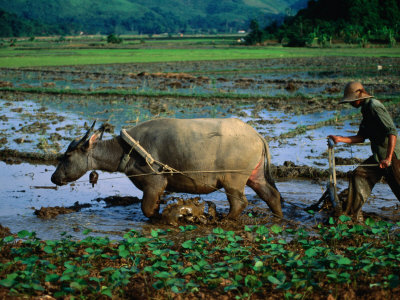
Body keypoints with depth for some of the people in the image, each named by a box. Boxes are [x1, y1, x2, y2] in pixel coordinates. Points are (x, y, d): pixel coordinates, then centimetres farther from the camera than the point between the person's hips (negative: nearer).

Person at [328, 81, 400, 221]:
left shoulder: (375, 107, -16)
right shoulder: (366, 109, 15)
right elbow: (361, 137, 17)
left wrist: (388, 158, -28)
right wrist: (340, 139, 6)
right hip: (378, 155, 9)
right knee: (358, 175, 2)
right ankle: (353, 214, 5)